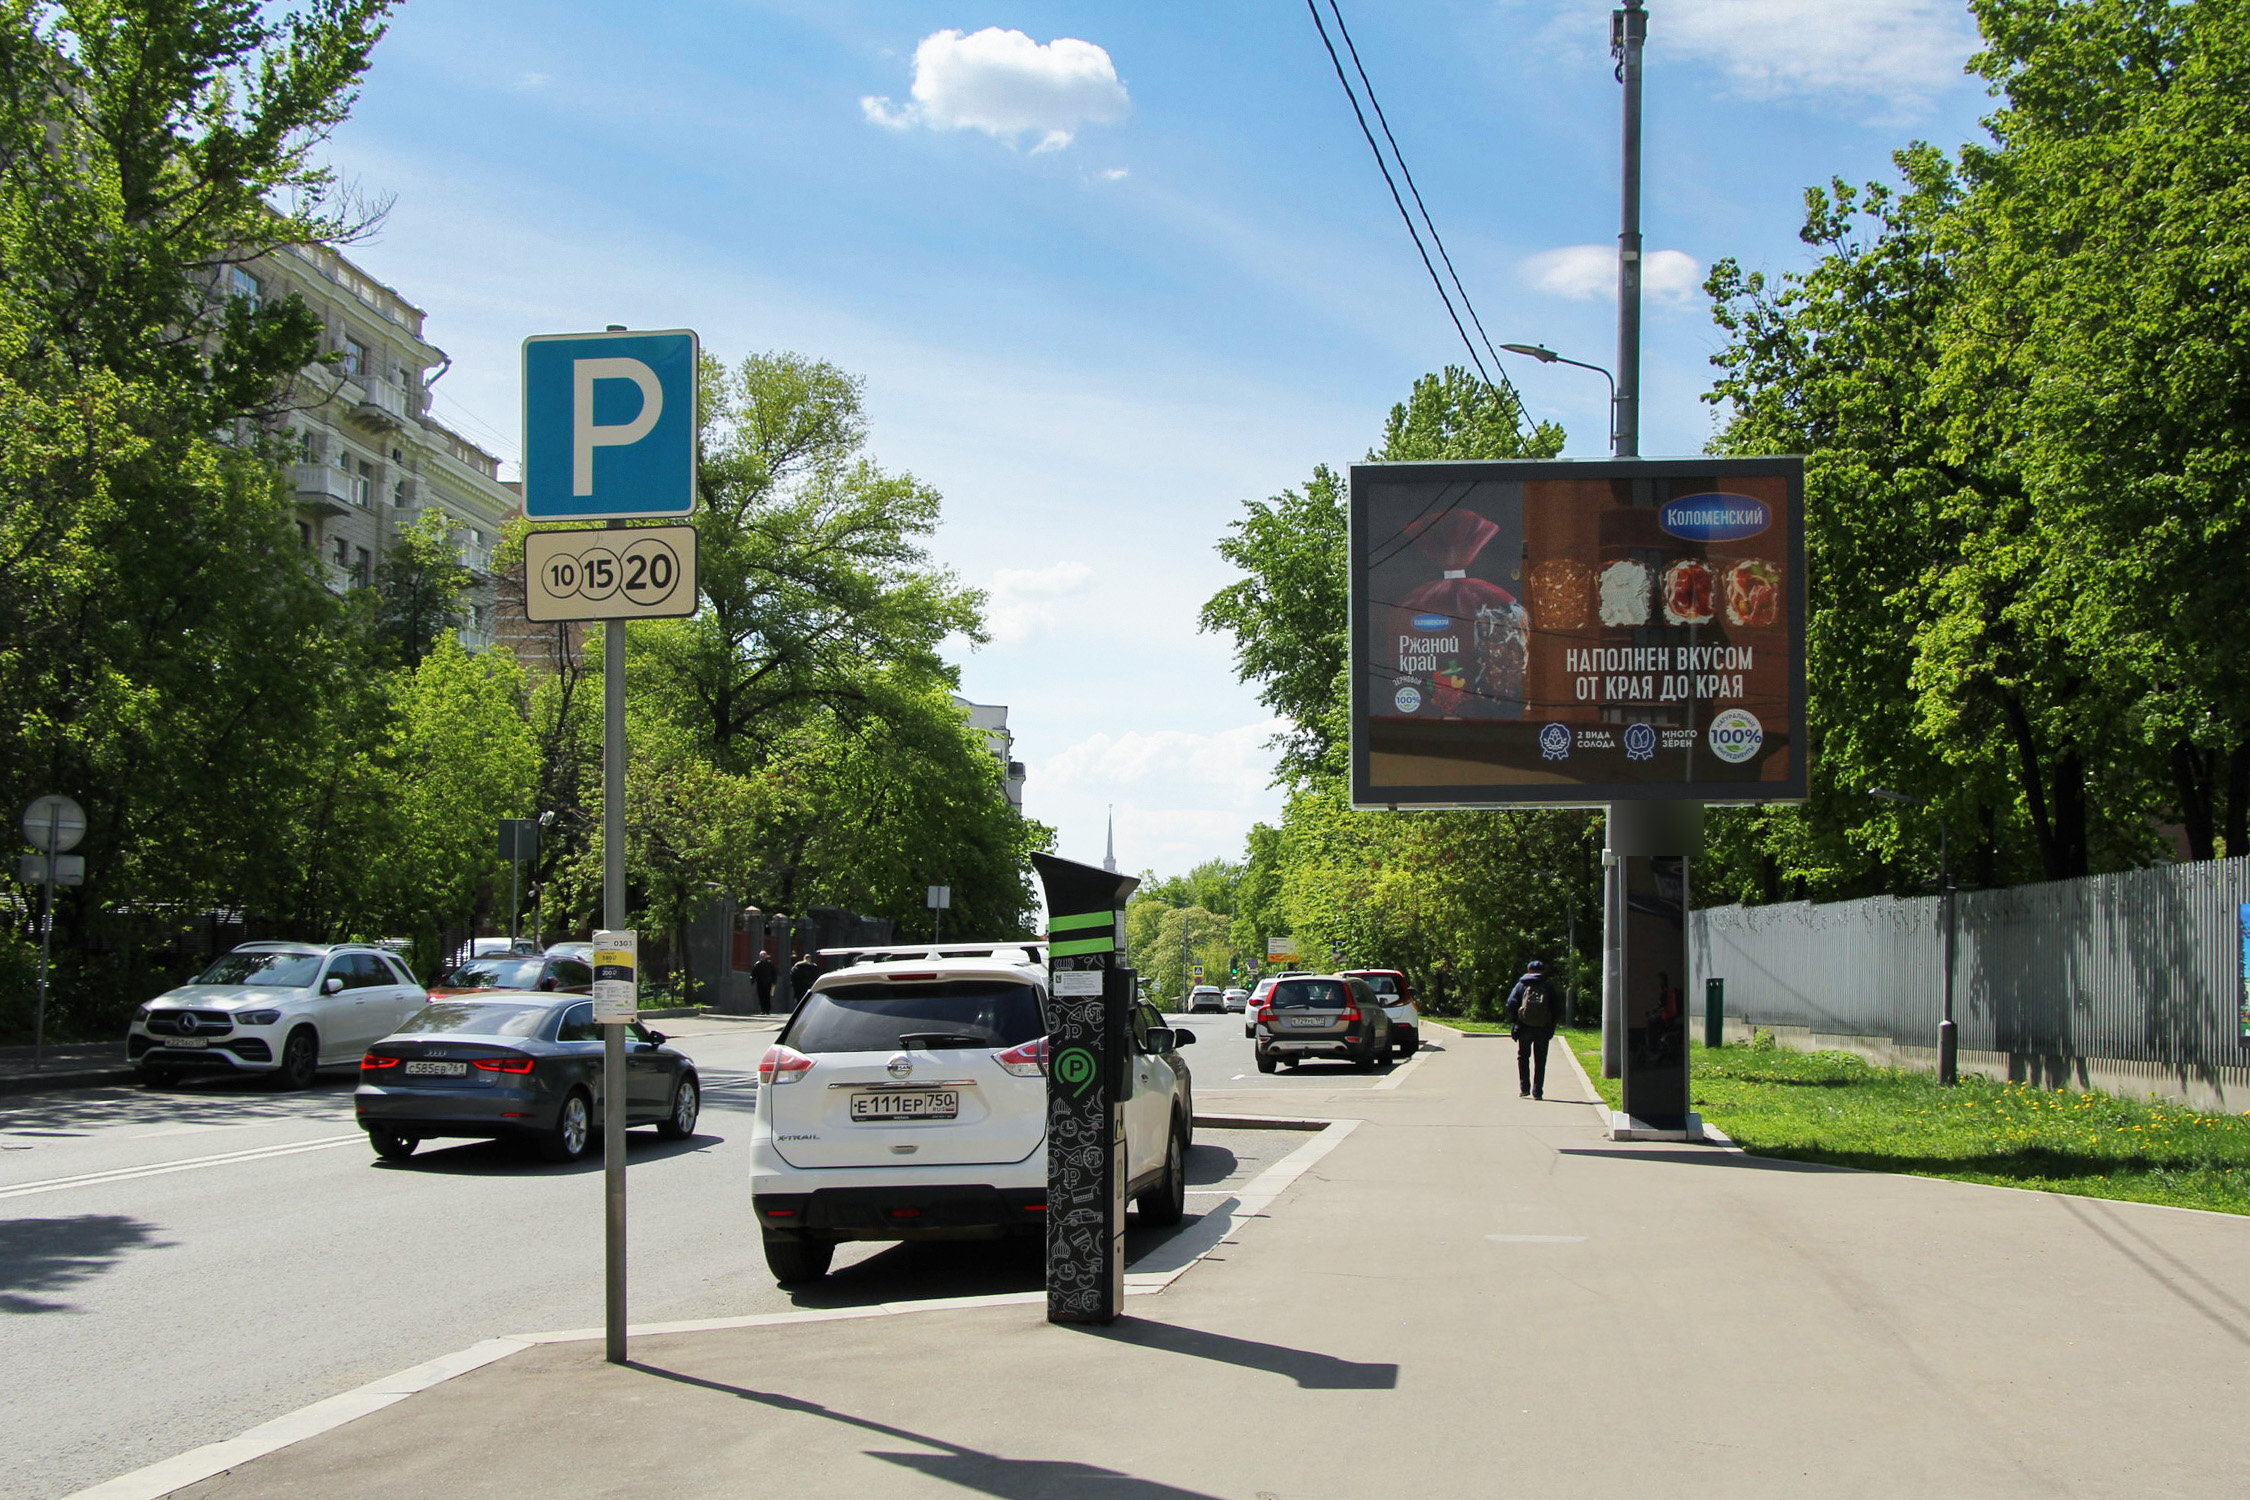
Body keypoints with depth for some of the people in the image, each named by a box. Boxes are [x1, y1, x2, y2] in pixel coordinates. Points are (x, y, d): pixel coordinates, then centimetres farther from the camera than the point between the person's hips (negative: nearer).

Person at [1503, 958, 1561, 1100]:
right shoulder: (1548, 986, 6)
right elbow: (1558, 1009, 3)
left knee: (1523, 1057, 15)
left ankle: (1524, 1088, 9)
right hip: (1543, 1029, 0)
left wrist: (1514, 1022, 4)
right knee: (1540, 1061, 8)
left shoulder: (1522, 984, 4)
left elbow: (1510, 1005, -5)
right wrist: (1551, 1026, 10)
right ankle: (1537, 1092, 4)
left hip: (1524, 1028, 0)